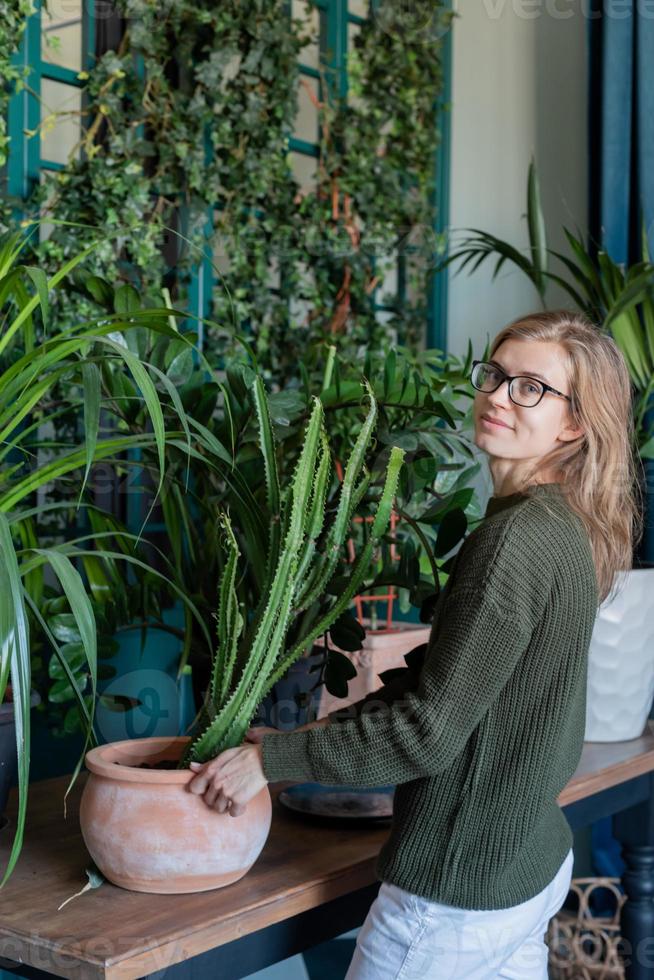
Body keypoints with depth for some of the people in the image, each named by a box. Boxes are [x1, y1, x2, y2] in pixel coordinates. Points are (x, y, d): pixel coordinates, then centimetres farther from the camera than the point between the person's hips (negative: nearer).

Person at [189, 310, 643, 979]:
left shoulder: (517, 536, -24)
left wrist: (270, 758, -14)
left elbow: (432, 730, -22)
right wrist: (330, 728, 10)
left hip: (460, 889, -9)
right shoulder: (566, 525, 5)